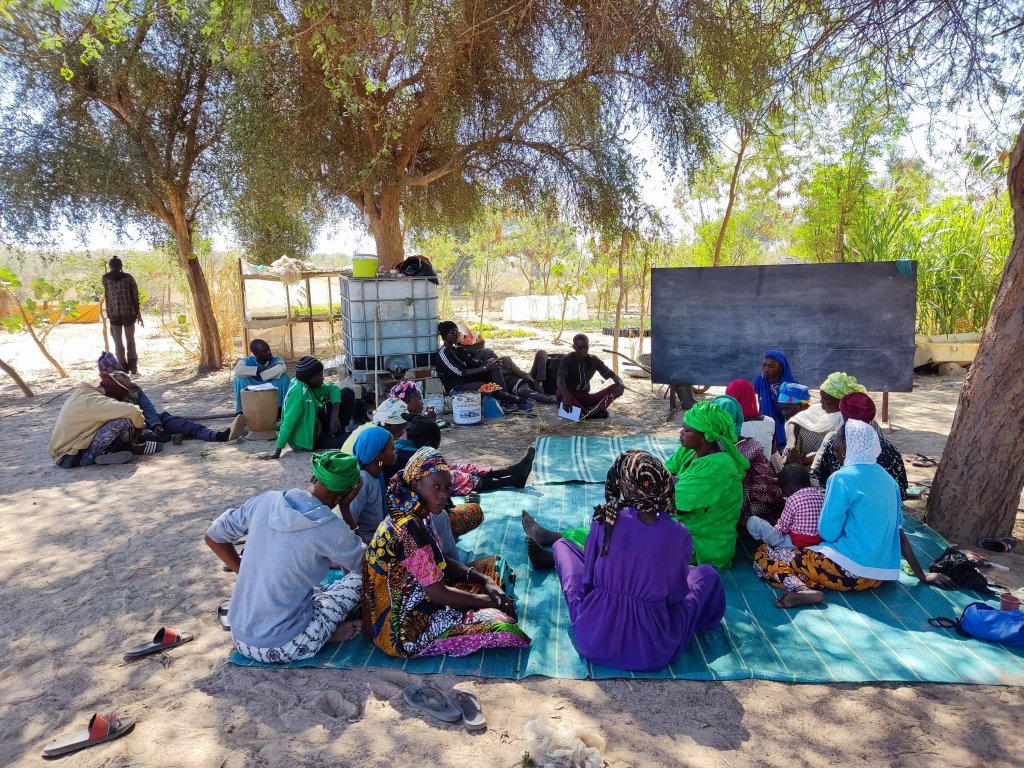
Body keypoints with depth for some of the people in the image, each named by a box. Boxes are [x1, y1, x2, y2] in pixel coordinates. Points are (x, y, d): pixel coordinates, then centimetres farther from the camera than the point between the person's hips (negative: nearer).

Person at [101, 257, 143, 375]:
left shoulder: (106, 278, 5)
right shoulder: (128, 277, 2)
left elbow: (107, 296, 17)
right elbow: (135, 296, 0)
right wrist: (138, 314, 4)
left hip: (114, 313, 0)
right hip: (128, 312, 0)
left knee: (118, 342, 7)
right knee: (130, 341, 12)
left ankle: (124, 369, 2)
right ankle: (133, 368, 4)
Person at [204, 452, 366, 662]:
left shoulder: (265, 500, -6)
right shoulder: (329, 528, -19)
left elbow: (212, 536, 8)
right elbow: (362, 563, 2)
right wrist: (345, 508, 1)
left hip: (240, 637, 6)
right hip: (282, 647, -6)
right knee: (362, 577, 7)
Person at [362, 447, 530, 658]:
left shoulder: (419, 515, 0)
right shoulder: (409, 530, -28)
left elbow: (442, 563, 10)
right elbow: (439, 594, -24)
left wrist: (485, 580, -3)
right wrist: (491, 601, -11)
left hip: (411, 603, 10)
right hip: (403, 627, -9)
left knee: (492, 566, 13)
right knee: (497, 624, -21)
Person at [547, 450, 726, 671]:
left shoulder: (605, 519, -13)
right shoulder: (678, 535, -13)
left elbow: (587, 580, -2)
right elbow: (676, 596, 0)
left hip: (593, 641, 0)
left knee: (562, 544, 22)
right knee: (708, 574, 22)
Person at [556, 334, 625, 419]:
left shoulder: (594, 360, 2)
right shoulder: (567, 360, -10)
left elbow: (611, 374, 2)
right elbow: (560, 379, -27)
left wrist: (620, 384, -23)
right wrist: (565, 396, -47)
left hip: (585, 397, 4)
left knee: (618, 387, -15)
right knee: (560, 394, -40)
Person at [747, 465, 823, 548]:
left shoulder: (793, 500, -19)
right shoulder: (819, 494, 1)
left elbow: (783, 527, -12)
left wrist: (776, 528, 11)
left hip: (797, 542, -8)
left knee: (752, 521, -6)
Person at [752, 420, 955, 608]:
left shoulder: (843, 478, -15)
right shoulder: (887, 478, 7)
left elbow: (827, 532, -11)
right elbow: (899, 531, 10)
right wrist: (922, 576, 18)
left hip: (853, 570, -9)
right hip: (880, 573, 9)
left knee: (765, 553, -2)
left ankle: (802, 589, -24)